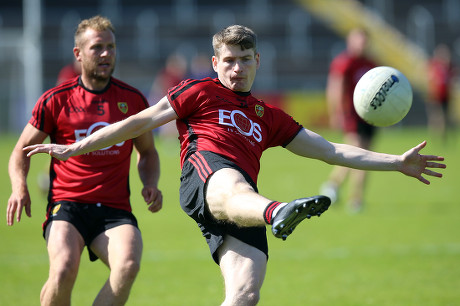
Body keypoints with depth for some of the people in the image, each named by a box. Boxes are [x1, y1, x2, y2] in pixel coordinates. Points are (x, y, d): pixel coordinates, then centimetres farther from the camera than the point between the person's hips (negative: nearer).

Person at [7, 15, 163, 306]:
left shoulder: (133, 100, 10)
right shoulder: (56, 100, 4)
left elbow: (148, 152, 26)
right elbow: (22, 151, 14)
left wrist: (151, 184, 5)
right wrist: (20, 188, -6)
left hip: (115, 210, 2)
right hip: (67, 205, -2)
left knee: (128, 266, -30)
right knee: (64, 270, -31)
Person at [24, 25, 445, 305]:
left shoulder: (269, 117, 33)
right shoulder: (198, 92, 22)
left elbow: (332, 151, 33)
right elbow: (139, 123, 20)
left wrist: (397, 163, 28)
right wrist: (74, 149, 15)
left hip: (245, 205, 5)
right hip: (205, 173, -5)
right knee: (235, 191, -43)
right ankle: (278, 213, -79)